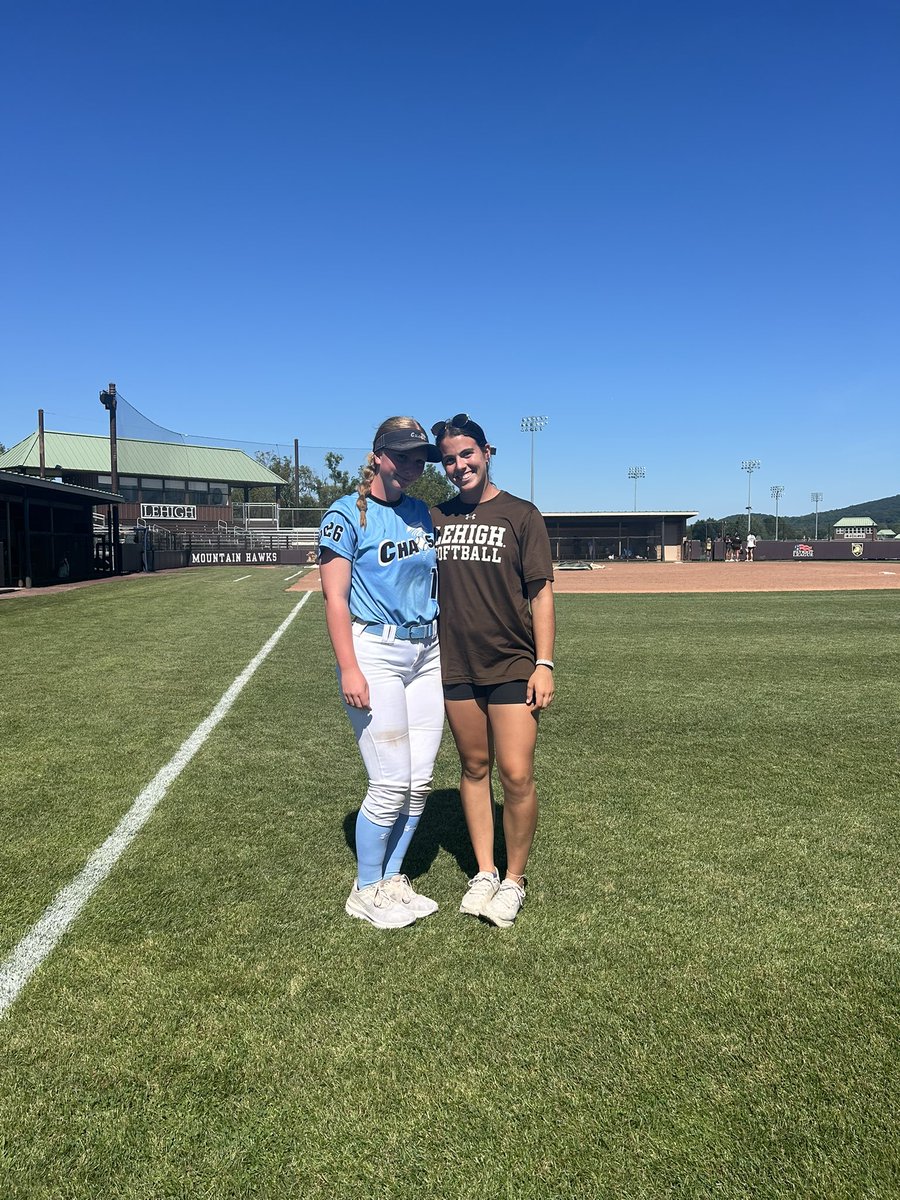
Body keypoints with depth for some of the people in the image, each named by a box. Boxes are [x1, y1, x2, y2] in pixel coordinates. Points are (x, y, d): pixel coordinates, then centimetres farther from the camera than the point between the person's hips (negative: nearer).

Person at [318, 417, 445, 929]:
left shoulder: (422, 513, 12)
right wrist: (350, 670, -18)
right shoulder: (347, 515, -6)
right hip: (374, 651, -6)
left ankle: (393, 880, 26)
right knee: (392, 783, -5)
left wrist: (448, 649, 12)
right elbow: (335, 598, -11)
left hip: (427, 651, 6)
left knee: (421, 781, 7)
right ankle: (366, 891, 16)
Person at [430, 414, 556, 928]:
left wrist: (544, 663, -9)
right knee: (474, 768, 13)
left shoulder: (521, 515, -1)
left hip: (512, 666, -3)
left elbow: (540, 593, -3)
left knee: (517, 776, -5)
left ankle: (515, 879, 17)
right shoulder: (436, 515, 7)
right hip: (456, 667, 3)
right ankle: (484, 872, 28)